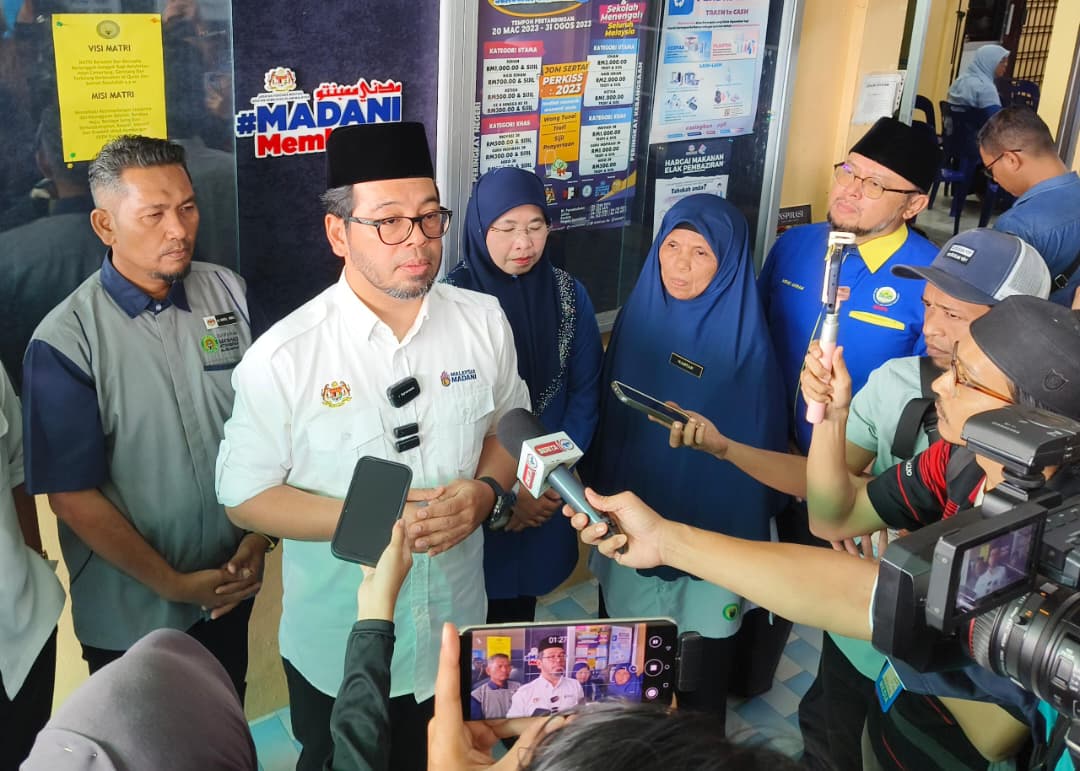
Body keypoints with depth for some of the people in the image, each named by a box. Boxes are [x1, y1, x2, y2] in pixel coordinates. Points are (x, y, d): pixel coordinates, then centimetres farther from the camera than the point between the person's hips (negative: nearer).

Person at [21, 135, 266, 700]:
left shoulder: (228, 293, -5)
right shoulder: (65, 343, -17)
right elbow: (72, 497, -14)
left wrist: (259, 538, -6)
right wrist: (171, 584, -13)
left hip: (230, 589, 3)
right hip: (130, 617, -3)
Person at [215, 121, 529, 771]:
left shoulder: (484, 320, -9)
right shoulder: (282, 358, -19)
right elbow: (245, 496, -11)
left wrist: (486, 491, -15)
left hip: (458, 631, 3)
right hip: (338, 656, -2)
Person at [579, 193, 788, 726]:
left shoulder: (744, 340, -17)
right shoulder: (638, 314, -5)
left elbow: (757, 444, -8)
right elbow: (607, 418, 4)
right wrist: (600, 494, 8)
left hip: (710, 525, -3)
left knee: (704, 664, 14)